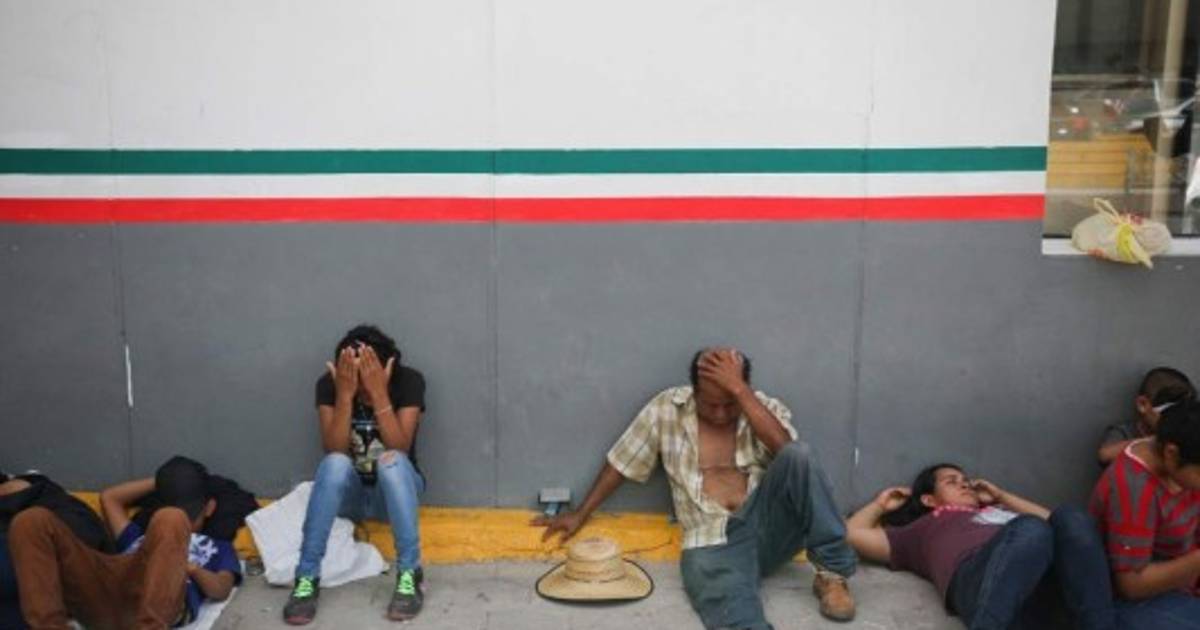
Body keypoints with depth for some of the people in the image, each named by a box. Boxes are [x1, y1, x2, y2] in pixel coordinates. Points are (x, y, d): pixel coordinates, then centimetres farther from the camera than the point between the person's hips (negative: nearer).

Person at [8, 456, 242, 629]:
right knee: (33, 521, -14)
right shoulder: (140, 538, 45)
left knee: (170, 521, -34)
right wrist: (160, 481, 52)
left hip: (161, 601, -4)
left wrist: (190, 567, -1)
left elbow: (221, 591, 16)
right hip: (102, 591, 4)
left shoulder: (219, 547, 35)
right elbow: (108, 497, 51)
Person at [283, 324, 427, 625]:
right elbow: (334, 451, -22)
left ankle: (409, 575, -30)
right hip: (349, 492, 1)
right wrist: (345, 394, -32)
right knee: (334, 464, -34)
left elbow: (399, 449, -25)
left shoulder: (408, 381, -16)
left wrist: (379, 393, -34)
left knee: (391, 460, -36)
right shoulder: (329, 385, -13)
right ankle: (307, 578, -29)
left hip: (394, 489, -1)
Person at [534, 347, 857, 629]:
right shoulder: (667, 408, 6)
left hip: (766, 530, 2)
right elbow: (621, 463, 14)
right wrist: (580, 515, 16)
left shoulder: (767, 407, 5)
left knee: (799, 455, -27)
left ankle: (832, 573, -18)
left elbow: (785, 449, -17)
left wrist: (738, 389, -17)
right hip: (712, 545, -1)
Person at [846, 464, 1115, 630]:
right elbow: (852, 534, 30)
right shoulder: (924, 528, 36)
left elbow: (1049, 520, 51)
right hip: (976, 569, -4)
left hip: (1043, 576, 4)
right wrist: (880, 505, 45)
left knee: (1071, 518, -27)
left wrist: (1001, 496, 52)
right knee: (1031, 530, -36)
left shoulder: (997, 513, 46)